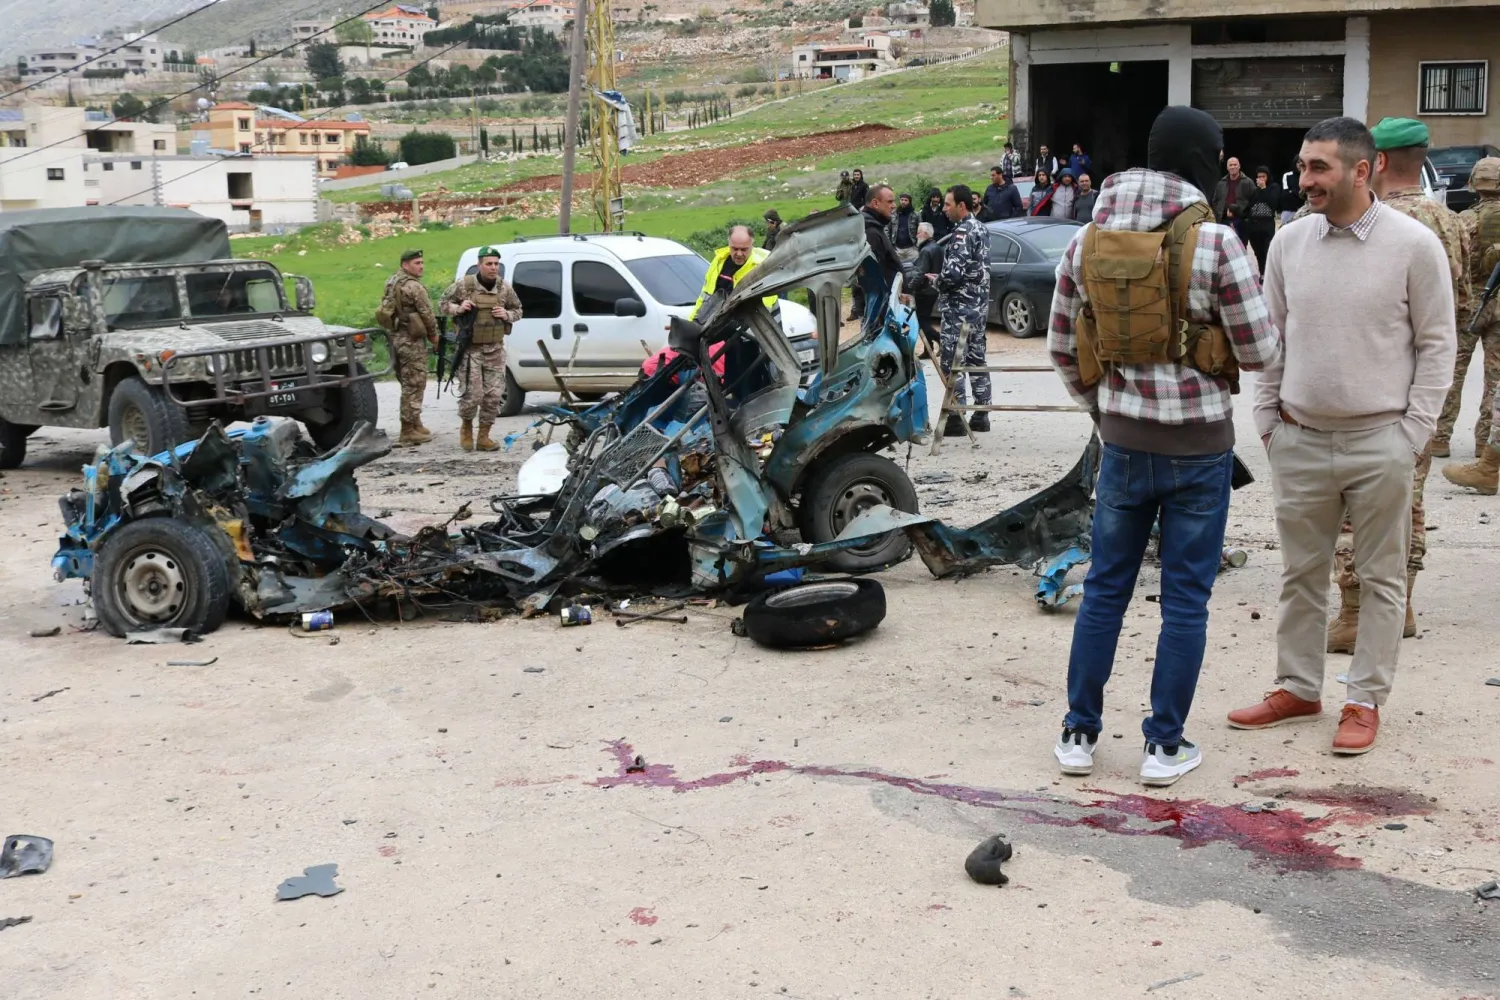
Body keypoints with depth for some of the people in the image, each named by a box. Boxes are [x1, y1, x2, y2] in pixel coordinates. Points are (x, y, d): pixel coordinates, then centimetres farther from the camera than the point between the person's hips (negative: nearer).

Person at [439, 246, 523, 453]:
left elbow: (518, 310, 17)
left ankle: (484, 436, 13)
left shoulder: (505, 287, 4)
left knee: (494, 395, 1)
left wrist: (507, 315, -5)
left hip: (495, 350, 3)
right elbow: (443, 302, 8)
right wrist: (458, 309, -12)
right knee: (472, 394, -6)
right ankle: (466, 428, 21)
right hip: (470, 349, -3)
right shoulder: (464, 284, -4)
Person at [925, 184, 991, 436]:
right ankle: (981, 414, 17)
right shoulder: (981, 229, 13)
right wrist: (943, 278, 15)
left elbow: (954, 273, -24)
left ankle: (956, 418, -5)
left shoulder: (962, 233, -17)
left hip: (959, 306, -10)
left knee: (952, 363, -6)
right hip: (980, 304, 10)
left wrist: (935, 280, -5)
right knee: (976, 358, 13)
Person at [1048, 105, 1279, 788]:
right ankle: (1165, 745, 14)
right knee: (1185, 597, 7)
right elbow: (1259, 352, -9)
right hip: (1199, 444, -4)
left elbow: (1062, 347, 8)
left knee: (1105, 587, 15)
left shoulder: (1088, 239, 1)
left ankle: (1080, 733, 21)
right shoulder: (1214, 240, -13)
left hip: (1123, 441, 4)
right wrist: (1253, 298, 12)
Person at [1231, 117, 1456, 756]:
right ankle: (1298, 688, 25)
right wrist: (1268, 420, 7)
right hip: (1299, 440, 4)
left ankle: (1366, 700, 17)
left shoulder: (1413, 244, -7)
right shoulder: (1289, 241, 3)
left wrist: (1413, 432, -7)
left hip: (1380, 442, -3)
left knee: (1380, 578, 7)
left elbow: (1437, 344, -2)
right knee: (1301, 573, 12)